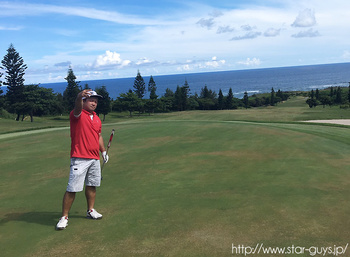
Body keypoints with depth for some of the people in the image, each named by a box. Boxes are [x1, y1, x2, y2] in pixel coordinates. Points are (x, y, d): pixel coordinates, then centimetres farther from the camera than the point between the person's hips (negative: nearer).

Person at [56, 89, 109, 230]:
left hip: (95, 159, 7)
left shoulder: (97, 119, 16)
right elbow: (77, 108, -31)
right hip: (79, 159, -7)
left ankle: (91, 210, 30)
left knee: (91, 185, 15)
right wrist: (79, 97, -52)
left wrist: (103, 151, 21)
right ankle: (64, 217, 4)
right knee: (72, 189, -7)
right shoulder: (77, 115, -6)